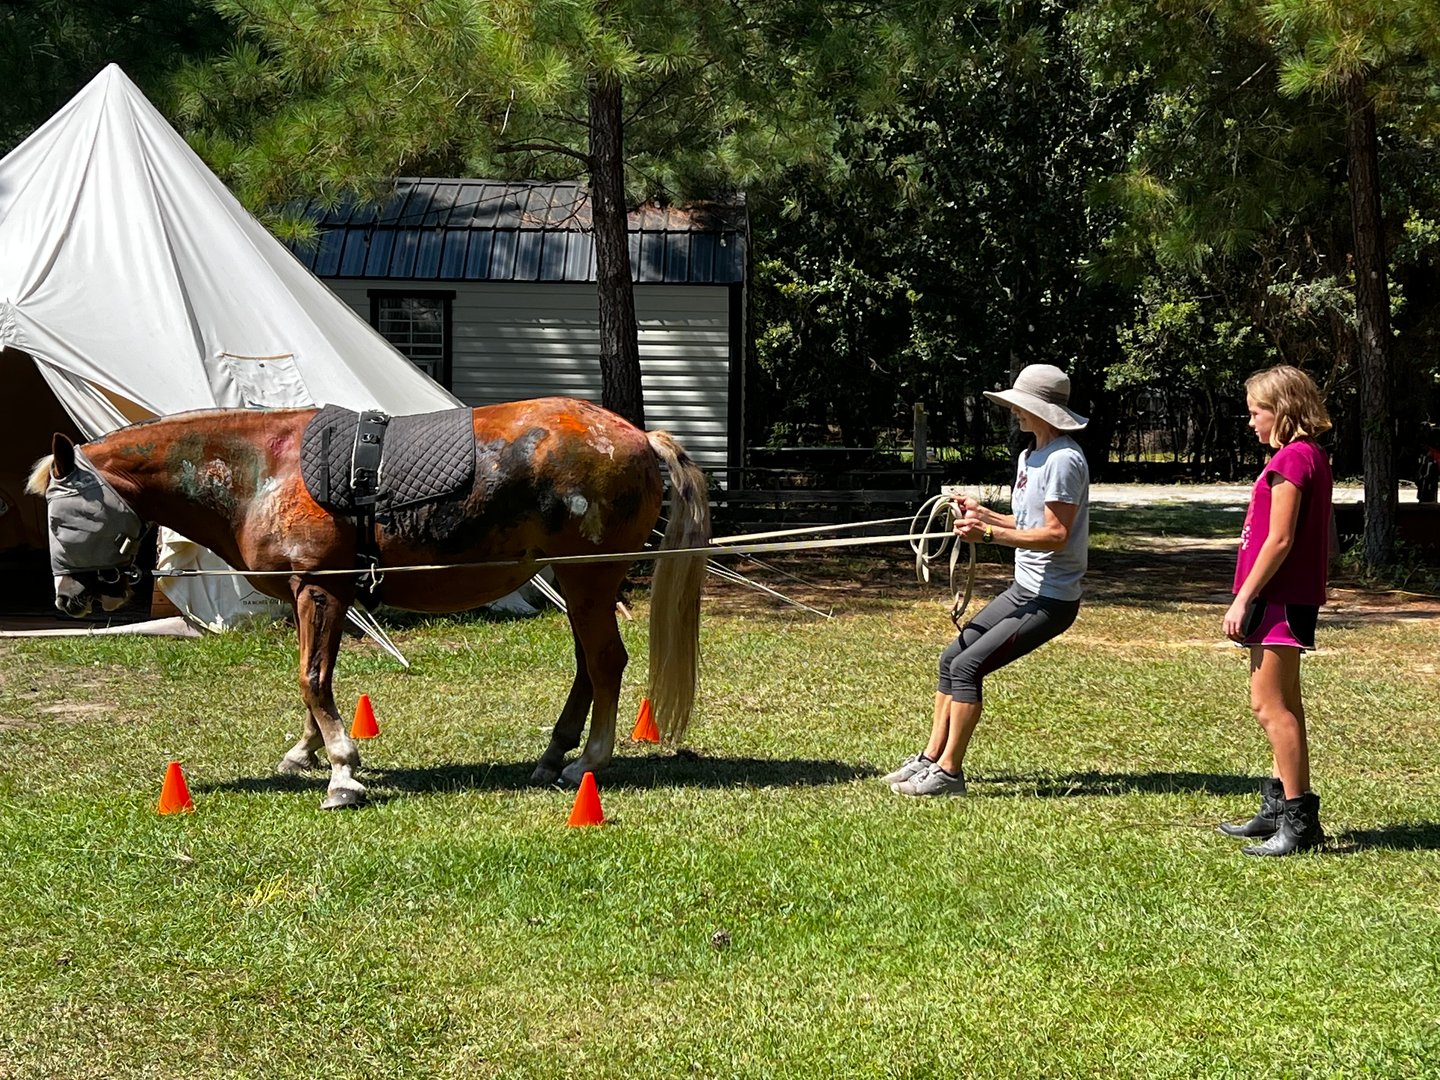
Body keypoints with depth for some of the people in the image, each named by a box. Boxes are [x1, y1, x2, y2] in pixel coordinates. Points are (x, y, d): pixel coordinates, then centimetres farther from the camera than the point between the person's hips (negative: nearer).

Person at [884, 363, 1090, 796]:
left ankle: (948, 773, -9)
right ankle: (929, 759, 18)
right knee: (952, 658, 10)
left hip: (1051, 599, -10)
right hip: (1024, 589, 10)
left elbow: (1055, 535, -24)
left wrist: (989, 533, -26)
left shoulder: (1064, 460, -18)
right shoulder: (1030, 457, 14)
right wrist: (983, 514, 7)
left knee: (968, 665, -16)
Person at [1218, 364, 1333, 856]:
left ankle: (1298, 817, -9)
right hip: (1296, 595, 11)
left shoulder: (1291, 458, -16)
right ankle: (1279, 808, 24)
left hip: (1280, 595, -11)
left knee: (1270, 704, -10)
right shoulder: (1313, 456, 15)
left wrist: (1243, 598, -17)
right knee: (1281, 704, 16)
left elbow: (1279, 540, -20)